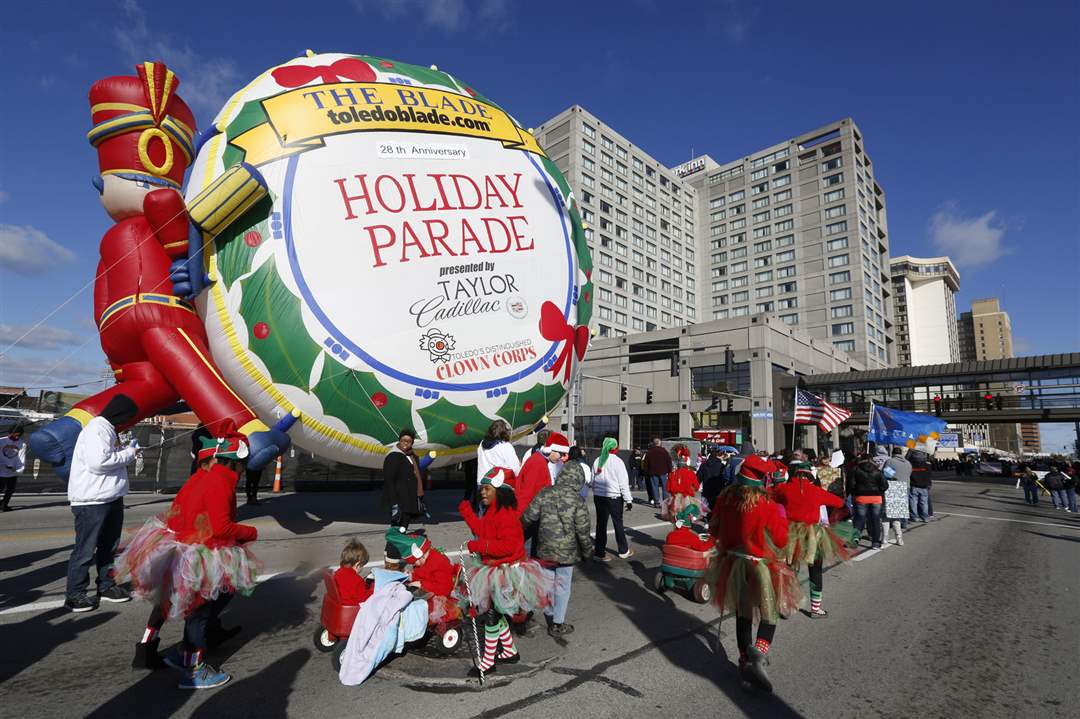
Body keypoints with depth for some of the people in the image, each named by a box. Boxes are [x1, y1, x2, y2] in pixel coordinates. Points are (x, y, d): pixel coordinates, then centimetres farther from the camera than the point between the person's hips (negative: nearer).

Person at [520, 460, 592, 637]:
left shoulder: (544, 494, -8)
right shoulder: (578, 501, -16)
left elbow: (528, 517, -6)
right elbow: (582, 530, -12)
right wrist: (587, 550, 3)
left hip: (545, 549, 3)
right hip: (567, 551, -3)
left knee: (548, 580, 22)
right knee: (563, 585, 11)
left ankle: (549, 611, 40)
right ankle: (558, 624, 19)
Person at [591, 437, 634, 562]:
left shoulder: (597, 461, 5)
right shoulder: (617, 461, -12)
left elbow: (593, 480, 11)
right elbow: (623, 483, -11)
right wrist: (628, 500, -6)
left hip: (598, 496, 4)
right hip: (614, 497, -4)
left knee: (601, 524, 9)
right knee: (618, 523, 10)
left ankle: (599, 552, 10)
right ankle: (623, 551, 24)